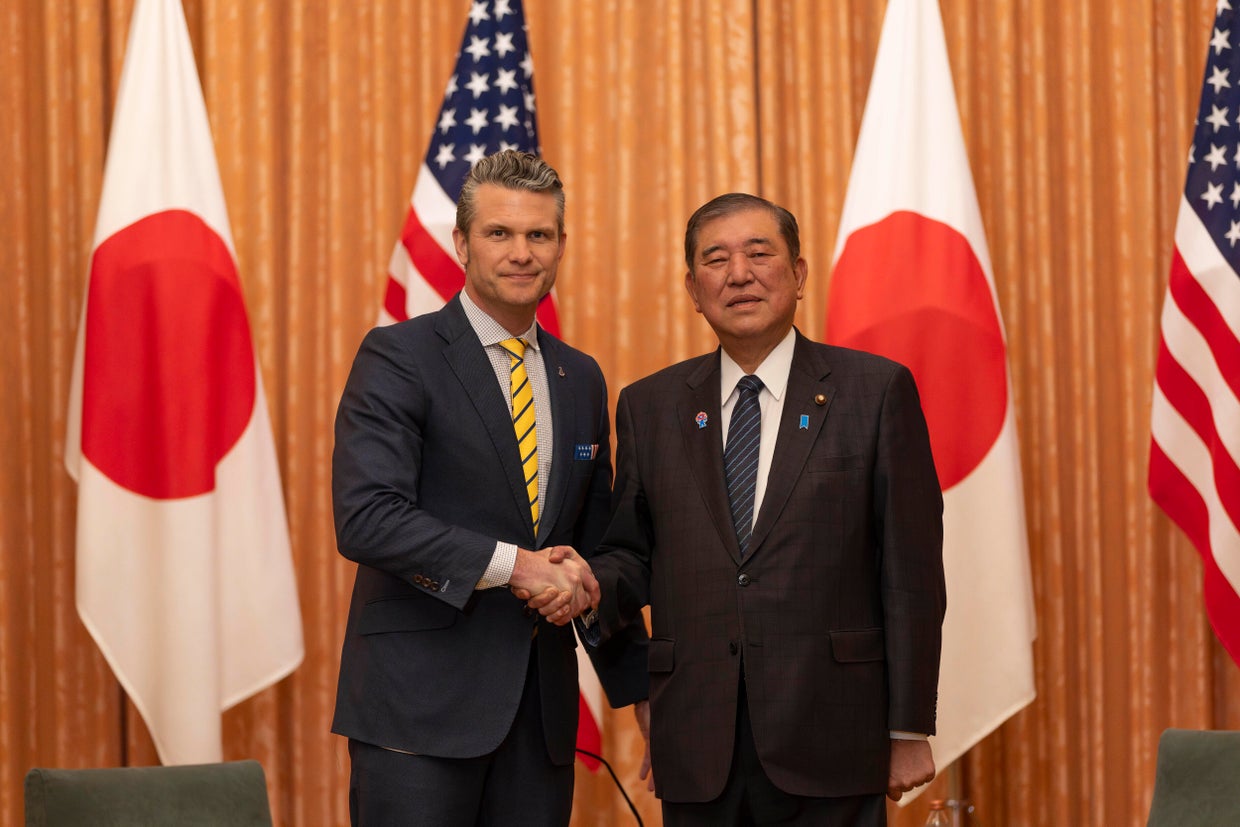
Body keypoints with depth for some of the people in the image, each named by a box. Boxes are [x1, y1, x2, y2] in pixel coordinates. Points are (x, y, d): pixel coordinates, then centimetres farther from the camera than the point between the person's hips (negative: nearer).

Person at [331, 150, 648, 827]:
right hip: (420, 700, -5)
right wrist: (512, 564, -19)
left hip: (542, 707, 6)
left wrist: (637, 686, 18)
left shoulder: (581, 379, 15)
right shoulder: (398, 357, -5)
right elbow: (365, 518, -17)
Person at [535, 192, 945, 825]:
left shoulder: (875, 390, 2)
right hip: (698, 746, 3)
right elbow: (633, 552, 15)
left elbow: (910, 571, -1)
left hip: (829, 747, -2)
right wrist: (593, 588, -9)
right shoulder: (649, 407, 11)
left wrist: (909, 731, -4)